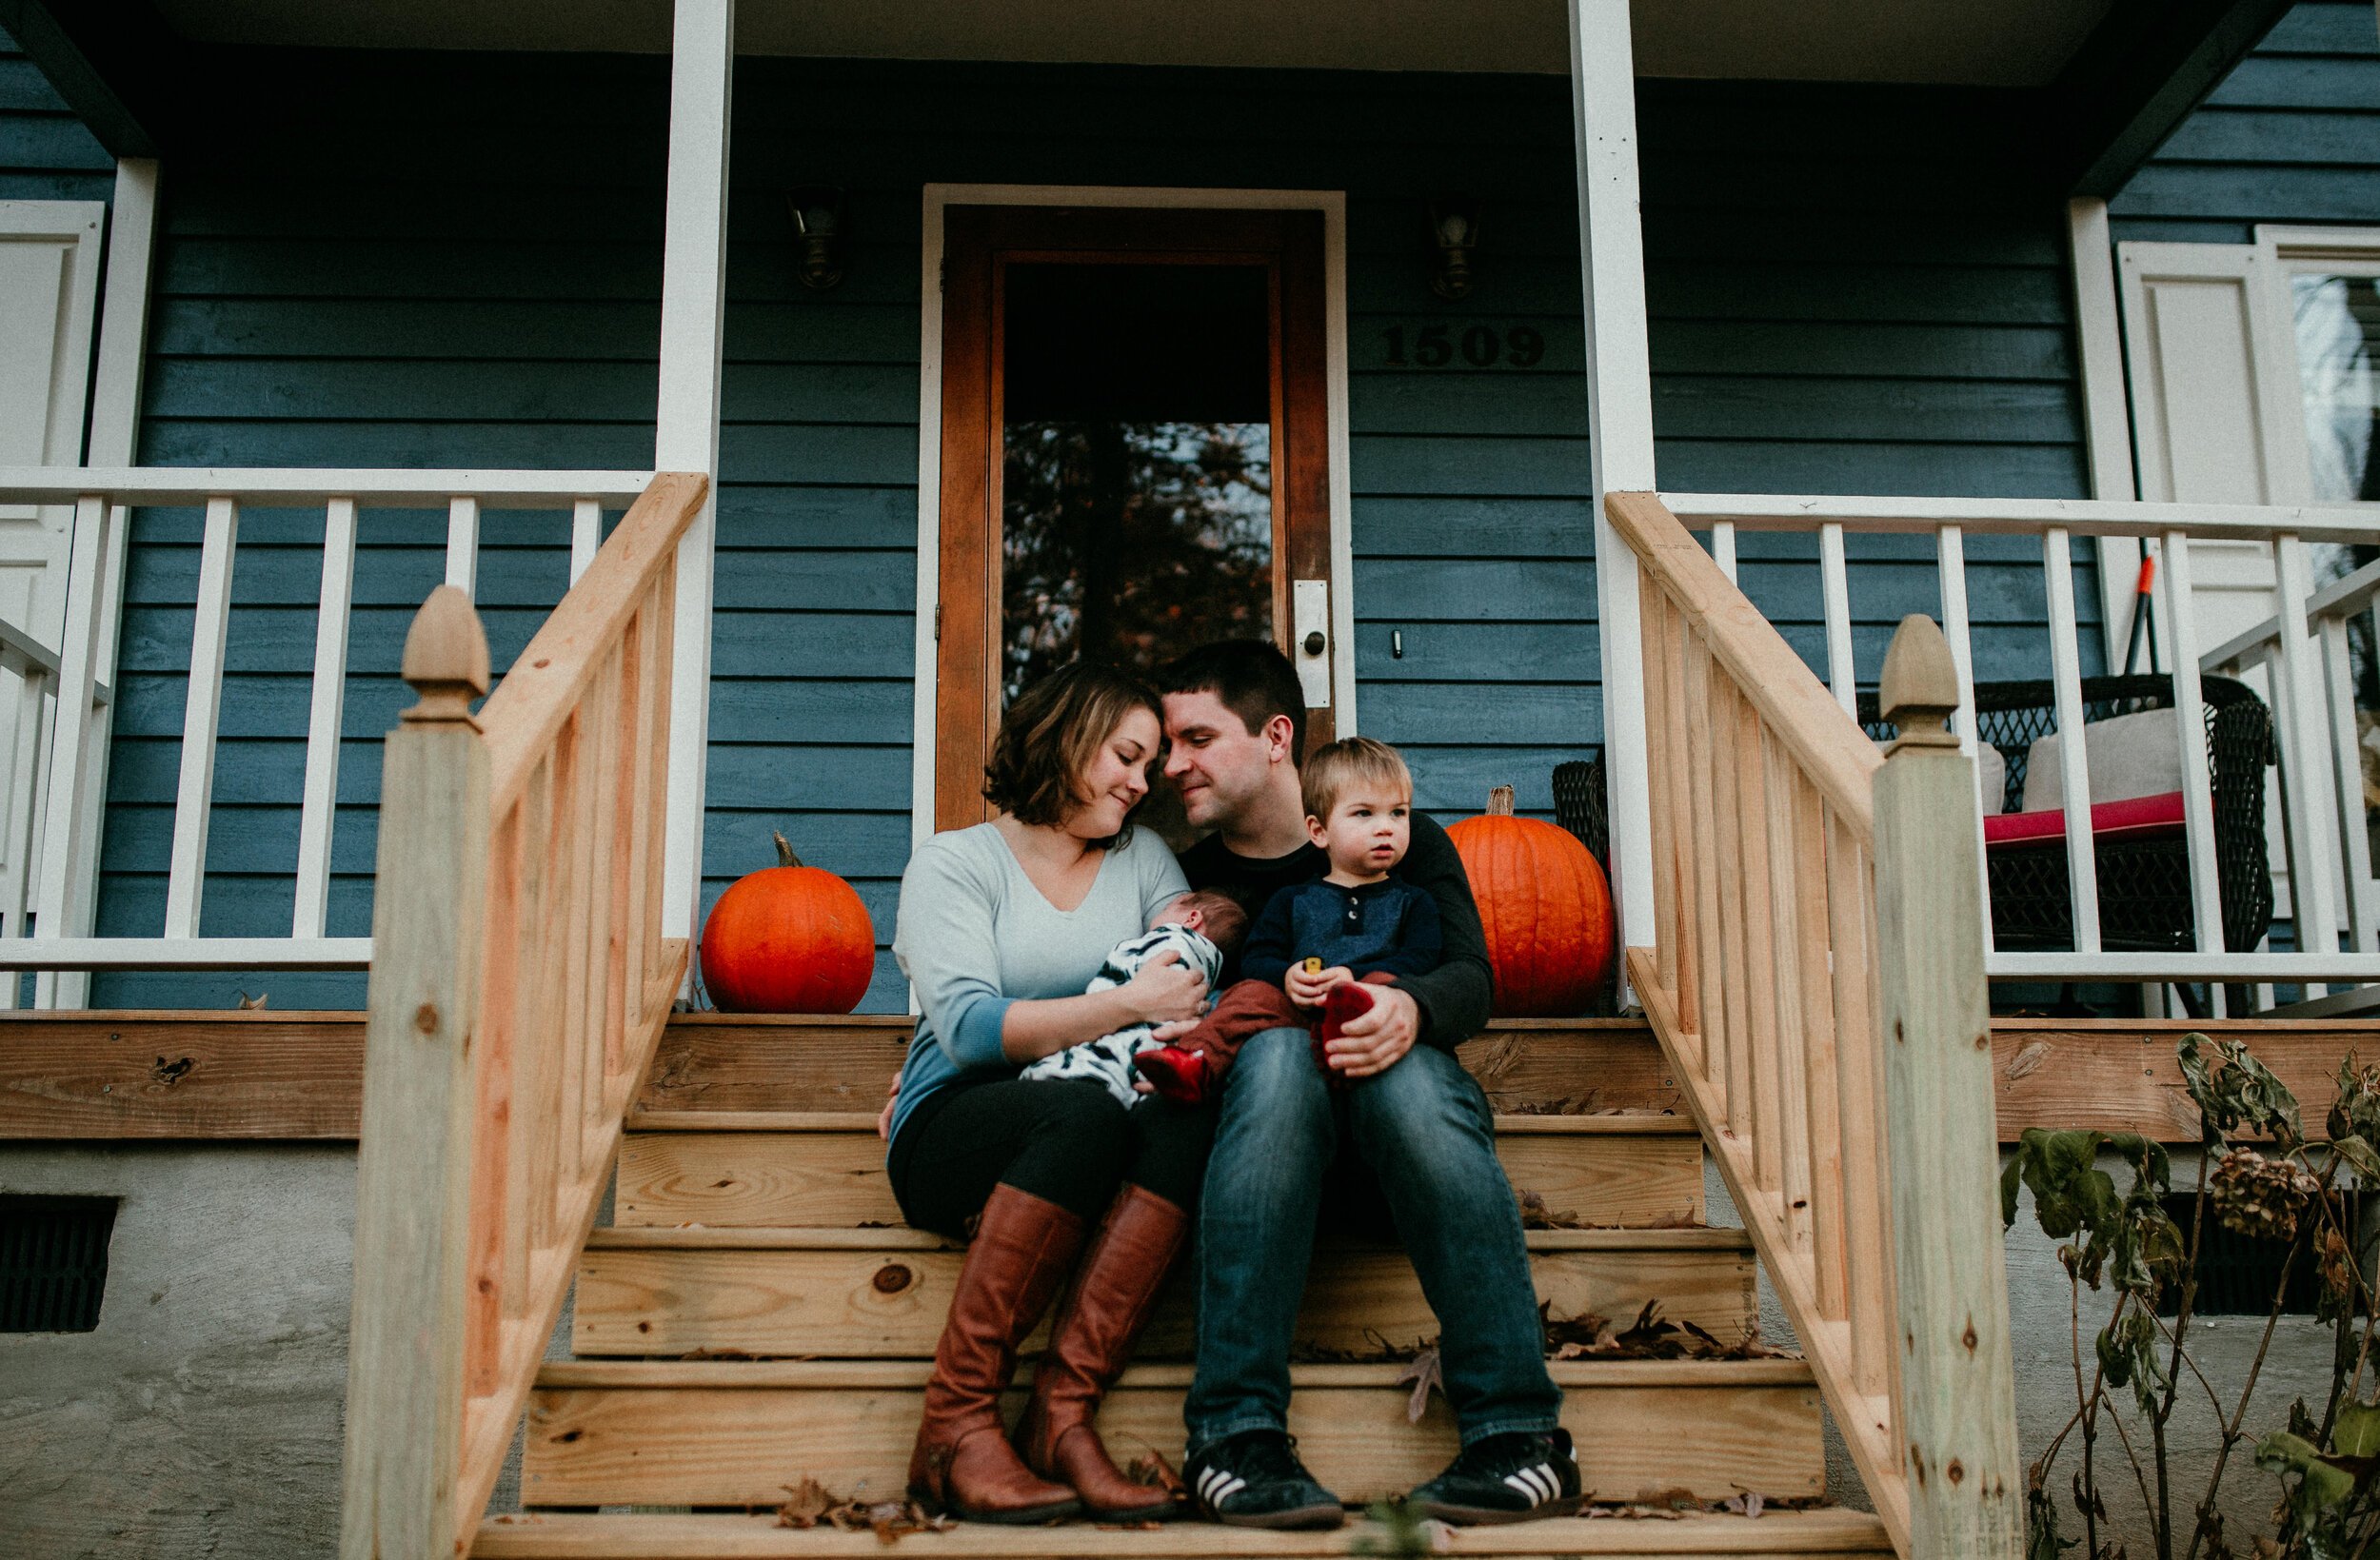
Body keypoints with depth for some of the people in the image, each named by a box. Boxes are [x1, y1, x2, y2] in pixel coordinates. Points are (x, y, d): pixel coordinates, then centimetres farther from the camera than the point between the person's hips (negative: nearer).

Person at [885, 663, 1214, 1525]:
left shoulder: (1142, 857, 18)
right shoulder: (955, 862, 3)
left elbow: (1200, 989, 5)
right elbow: (969, 1027, -12)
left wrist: (1188, 1043, -17)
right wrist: (1128, 1006, -14)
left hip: (1088, 1140, 4)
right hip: (954, 1130, -4)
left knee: (1186, 1119, -30)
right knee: (1083, 1112, -36)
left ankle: (1061, 1412, -33)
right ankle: (956, 1424, -30)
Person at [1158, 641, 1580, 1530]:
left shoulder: (1409, 849, 13)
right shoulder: (1191, 879, 18)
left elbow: (1469, 976, -2)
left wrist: (1411, 1007, -27)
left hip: (1394, 1113, 0)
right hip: (1262, 1111, 0)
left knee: (1409, 1070, -35)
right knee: (1277, 1050, -34)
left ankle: (1520, 1432, -37)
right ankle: (1236, 1432, -41)